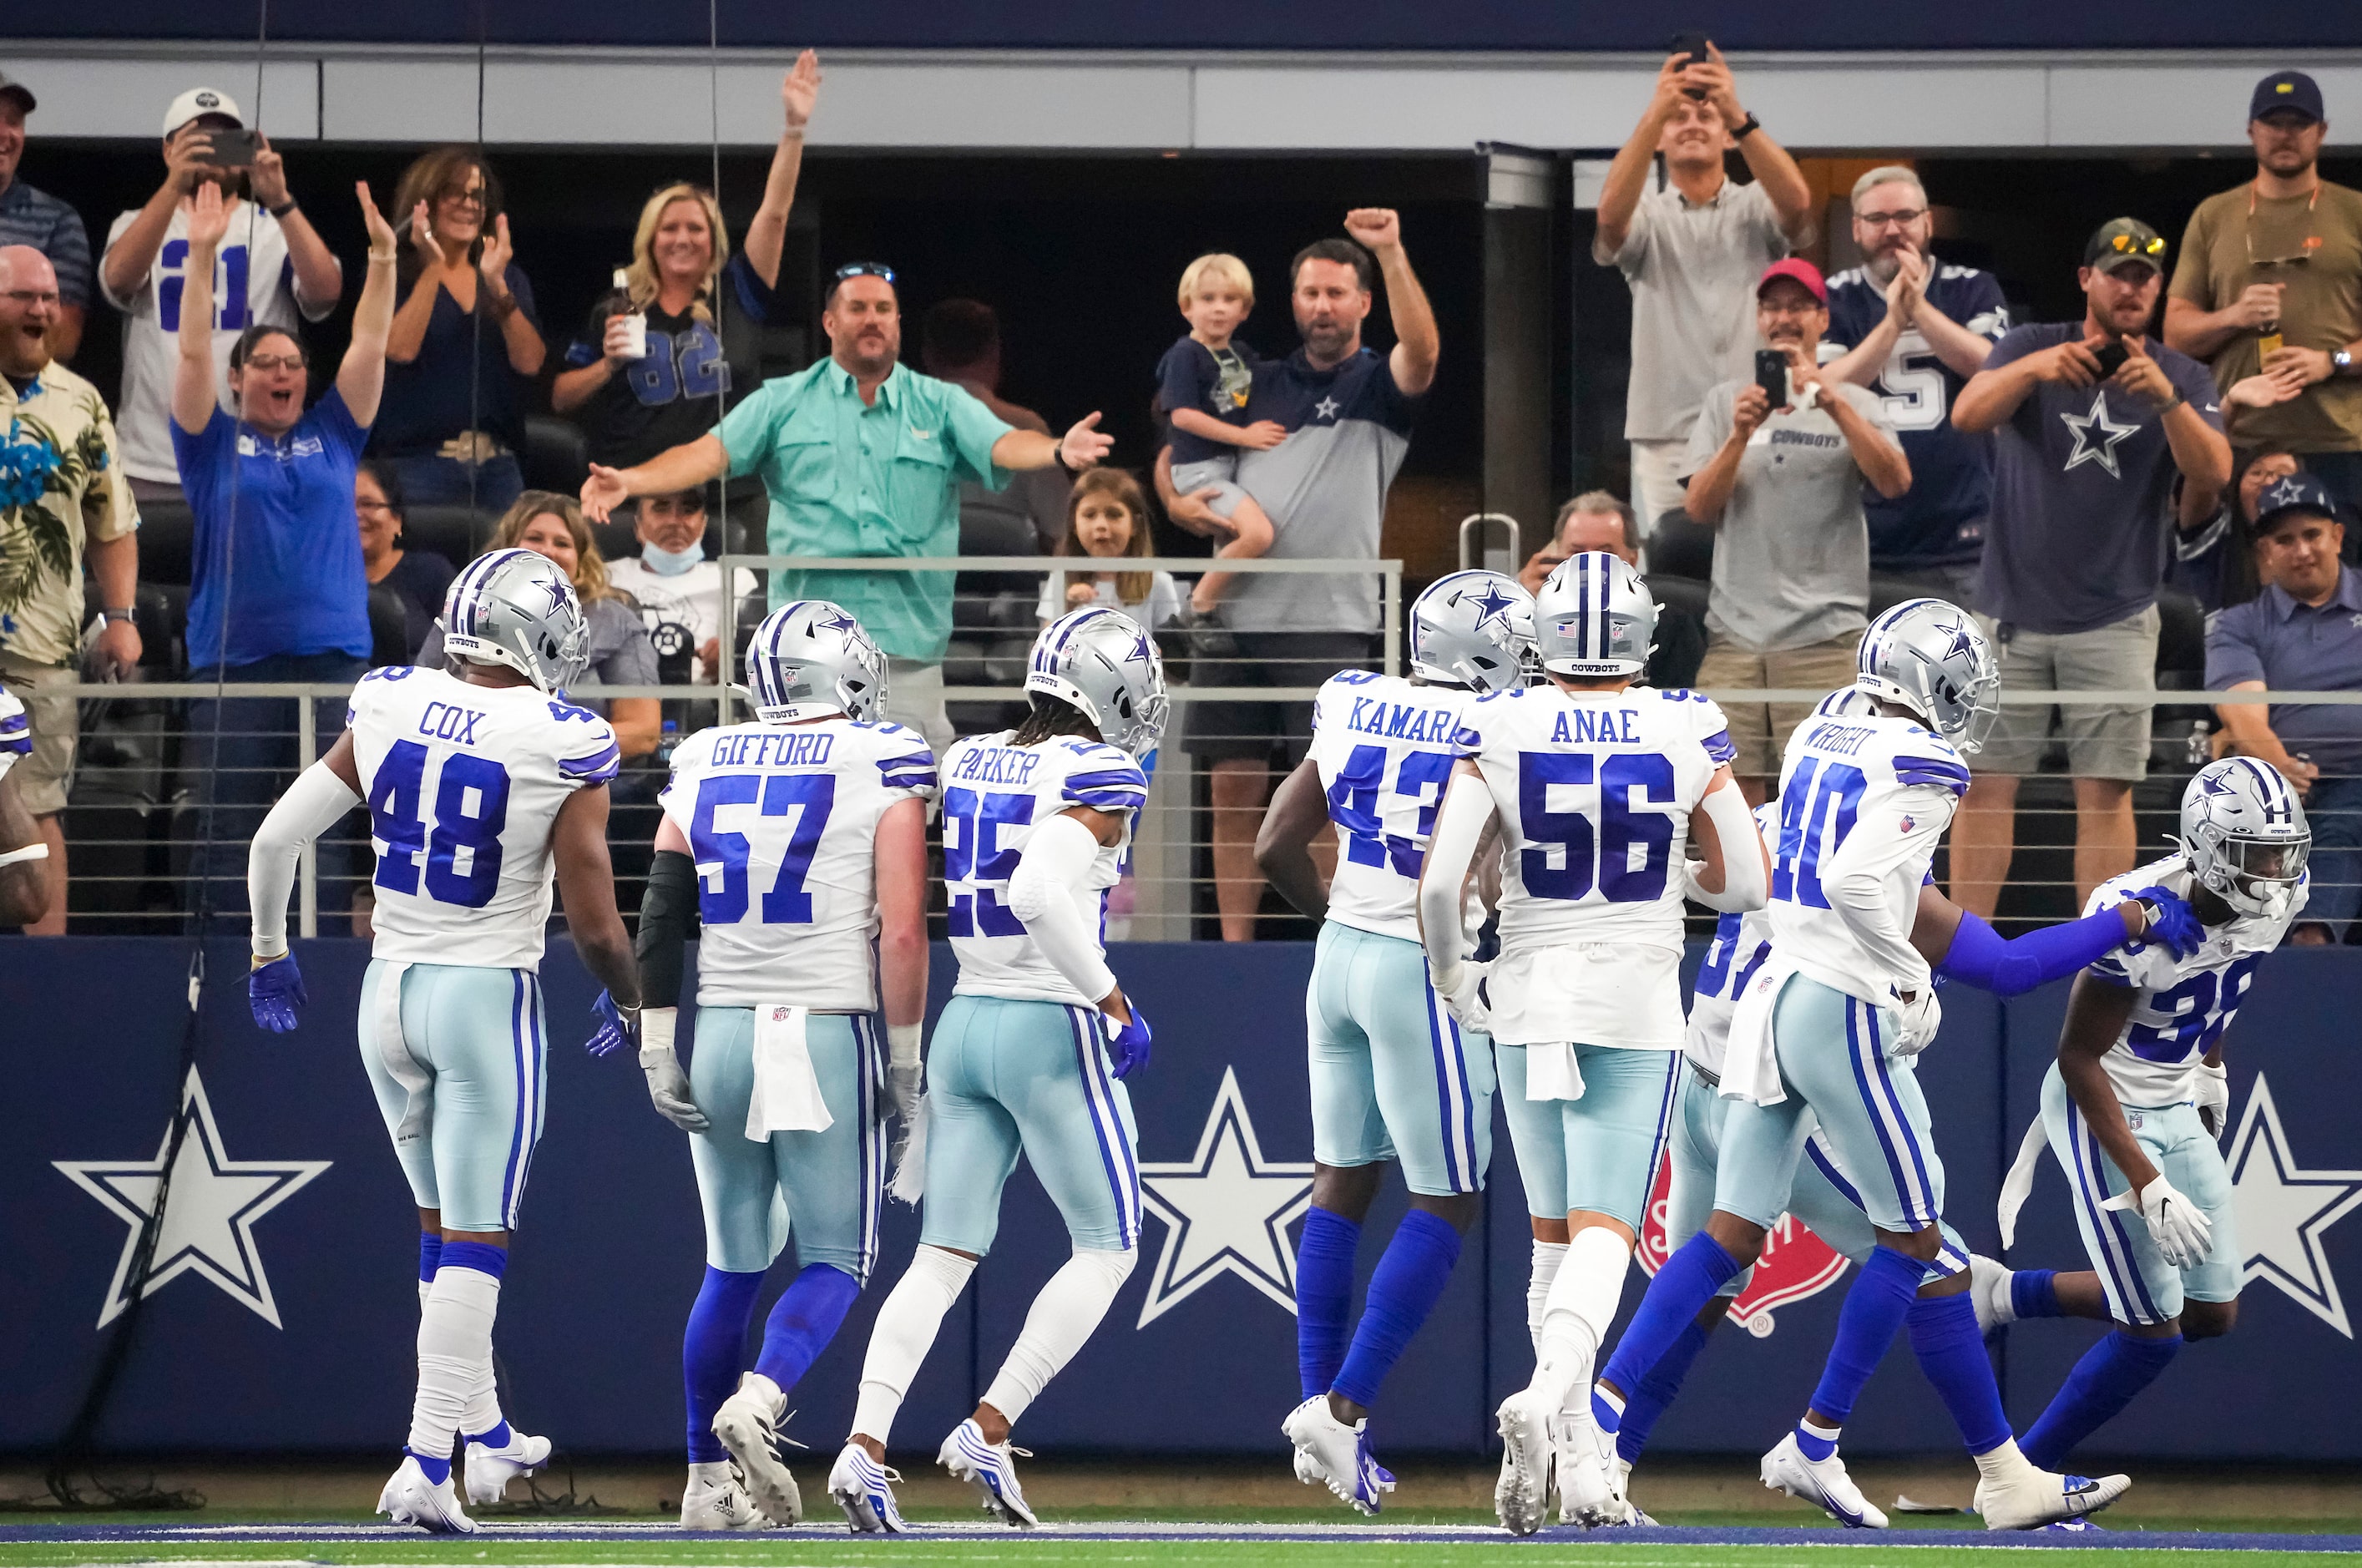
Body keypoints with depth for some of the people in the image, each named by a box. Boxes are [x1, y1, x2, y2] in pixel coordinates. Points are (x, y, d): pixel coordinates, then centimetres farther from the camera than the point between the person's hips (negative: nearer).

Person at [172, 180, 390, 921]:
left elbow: (369, 346, 9)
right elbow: (193, 355, -2)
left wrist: (382, 257, -2)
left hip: (333, 656, 2)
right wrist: (202, 258, -11)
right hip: (232, 659, -2)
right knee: (227, 836, -2)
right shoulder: (215, 446, 8)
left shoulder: (332, 437, 14)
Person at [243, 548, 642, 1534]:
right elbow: (594, 924, -12)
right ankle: (426, 1465, -5)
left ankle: (482, 1429, 33)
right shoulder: (562, 749, -14)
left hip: (390, 990, 5)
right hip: (489, 1000, -5)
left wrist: (269, 953, 16)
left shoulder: (386, 712, -2)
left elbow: (277, 837, -1)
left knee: (445, 1221, 21)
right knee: (474, 1239, 1)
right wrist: (627, 1003, 9)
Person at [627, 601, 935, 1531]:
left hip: (724, 1033, 4)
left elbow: (661, 921, 5)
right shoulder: (884, 767, -3)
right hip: (830, 1033, -4)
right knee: (833, 1262, 6)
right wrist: (905, 1061, -2)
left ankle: (709, 1481, 13)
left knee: (732, 1267, 14)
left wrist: (657, 1053, 8)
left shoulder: (705, 766, 8)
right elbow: (901, 934, -9)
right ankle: (758, 1401, -20)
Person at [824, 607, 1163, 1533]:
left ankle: (864, 1446, -8)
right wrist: (1114, 1004, -20)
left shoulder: (966, 763, 8)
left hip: (963, 1023, 7)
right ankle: (988, 1431, -2)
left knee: (944, 1257, 8)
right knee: (1108, 1248, 8)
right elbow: (1039, 892, -27)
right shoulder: (1099, 775, -12)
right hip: (1052, 1031, -6)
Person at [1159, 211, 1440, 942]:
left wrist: (1393, 255, -29)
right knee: (1234, 792, 3)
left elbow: (1421, 349, -19)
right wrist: (1178, 502, 3)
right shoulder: (1261, 384, 17)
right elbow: (1174, 453, 25)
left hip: (1329, 621, -4)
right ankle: (1234, 950, 8)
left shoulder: (1378, 387, 4)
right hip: (1238, 617, 4)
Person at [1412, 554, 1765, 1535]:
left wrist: (1452, 976, 7)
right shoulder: (1687, 736, -5)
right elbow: (1746, 884, 2)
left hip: (1530, 1001, 1)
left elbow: (1439, 878, -10)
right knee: (1603, 1235, -5)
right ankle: (1543, 1399, -32)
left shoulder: (1500, 731, -6)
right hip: (1637, 1005, -1)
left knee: (1557, 1234, 15)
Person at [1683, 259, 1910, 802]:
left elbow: (1895, 481, -11)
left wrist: (1834, 403, -22)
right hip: (1736, 631, 2)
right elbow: (1699, 507, 5)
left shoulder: (1854, 404, 7)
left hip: (1824, 635, -2)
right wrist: (1740, 435, -11)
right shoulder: (1725, 401, 14)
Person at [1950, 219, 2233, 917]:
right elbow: (1968, 413, -14)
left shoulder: (2184, 379, 6)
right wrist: (2032, 369, -34)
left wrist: (2168, 398, -29)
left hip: (2114, 620, 0)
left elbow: (2213, 473, -11)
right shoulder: (2031, 348, 4)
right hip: (2012, 614, 0)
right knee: (1988, 781, -3)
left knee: (2107, 790, -2)